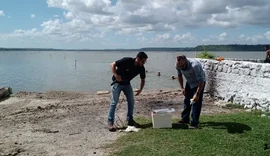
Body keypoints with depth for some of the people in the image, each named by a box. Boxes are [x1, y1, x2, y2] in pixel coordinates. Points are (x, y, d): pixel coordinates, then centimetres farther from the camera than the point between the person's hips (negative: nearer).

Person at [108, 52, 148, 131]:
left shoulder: (141, 68, -11)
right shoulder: (126, 61, -27)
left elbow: (143, 79, 4)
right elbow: (112, 65, -19)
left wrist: (140, 89, -8)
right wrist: (116, 75, -30)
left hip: (127, 84, 6)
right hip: (117, 83, -6)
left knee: (131, 101, 2)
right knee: (114, 102, -8)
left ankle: (130, 120, 17)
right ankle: (110, 122, -4)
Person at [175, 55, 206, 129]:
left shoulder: (194, 65, -39)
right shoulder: (178, 65, -19)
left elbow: (201, 80, -35)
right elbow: (179, 75, 2)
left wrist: (197, 94, -37)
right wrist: (181, 87, -2)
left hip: (198, 83, -6)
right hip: (189, 82, 6)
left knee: (196, 101, -13)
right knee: (187, 100, 12)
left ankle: (194, 123, -8)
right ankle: (185, 119, 27)